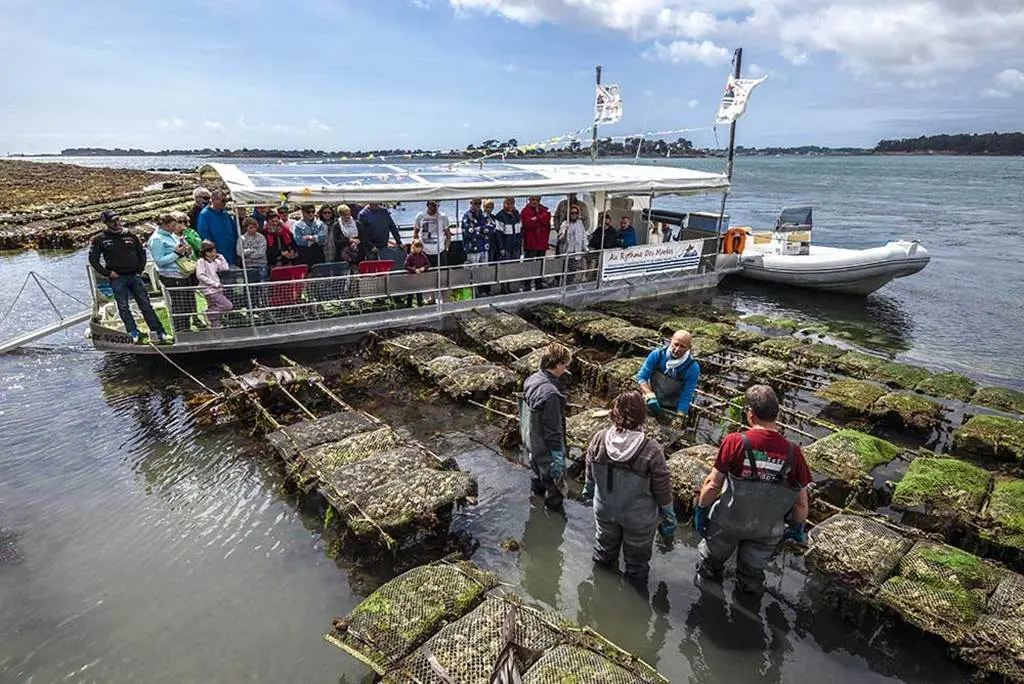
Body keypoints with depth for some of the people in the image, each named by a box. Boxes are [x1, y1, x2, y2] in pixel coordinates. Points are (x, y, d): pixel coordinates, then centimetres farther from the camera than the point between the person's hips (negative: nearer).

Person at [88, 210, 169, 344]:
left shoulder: (130, 236, 9)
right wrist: (108, 273, -6)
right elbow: (93, 259, 2)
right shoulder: (100, 239, 1)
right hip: (117, 279, -2)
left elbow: (141, 252, 19)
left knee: (145, 304, 2)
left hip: (134, 276, 2)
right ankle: (133, 333, 4)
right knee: (123, 307, 0)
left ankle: (159, 331, 2)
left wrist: (140, 270, 8)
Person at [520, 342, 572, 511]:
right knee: (557, 484, 15)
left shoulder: (531, 379, -7)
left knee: (539, 473, 34)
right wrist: (558, 459, -19)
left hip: (530, 442, 9)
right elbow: (553, 431, -28)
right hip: (546, 449, -9)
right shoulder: (550, 394, -35)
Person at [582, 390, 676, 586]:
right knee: (637, 561, 24)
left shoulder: (599, 440, -20)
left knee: (605, 549, 32)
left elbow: (590, 474, -2)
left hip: (604, 511, 4)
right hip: (638, 518, -4)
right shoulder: (651, 451, -30)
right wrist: (669, 518, 1)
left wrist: (588, 492, 19)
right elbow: (663, 490, -17)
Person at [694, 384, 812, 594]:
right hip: (768, 529, 2)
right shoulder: (793, 452, -19)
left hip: (729, 520, -2)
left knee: (713, 555, 28)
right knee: (753, 568, 27)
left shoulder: (735, 442, -26)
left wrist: (701, 510, -3)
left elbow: (713, 484, -19)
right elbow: (801, 503, -9)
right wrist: (797, 528, 10)